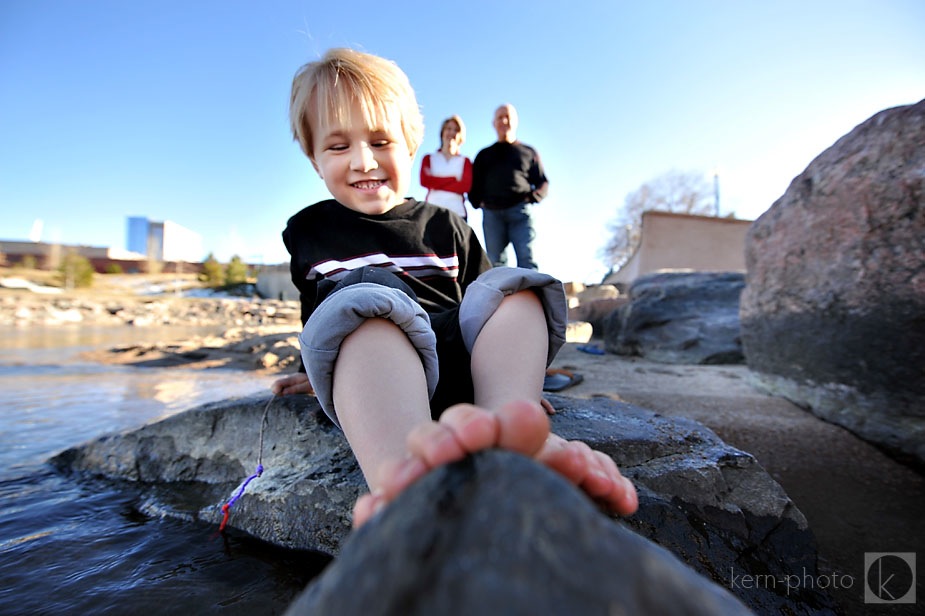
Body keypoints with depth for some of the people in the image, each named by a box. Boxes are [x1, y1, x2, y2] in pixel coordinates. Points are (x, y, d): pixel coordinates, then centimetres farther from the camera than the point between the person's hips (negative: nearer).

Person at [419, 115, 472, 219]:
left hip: (457, 212, 0)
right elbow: (424, 181, -2)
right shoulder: (429, 158, 16)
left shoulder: (465, 161, 14)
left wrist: (435, 182, -4)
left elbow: (466, 185, -4)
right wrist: (454, 179, -4)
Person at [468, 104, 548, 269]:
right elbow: (473, 185, 23)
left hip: (520, 211, -2)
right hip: (491, 213, 2)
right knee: (495, 264, -3)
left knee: (526, 260, -16)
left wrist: (533, 197, -3)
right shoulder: (484, 155, 26)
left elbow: (543, 183, 16)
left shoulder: (528, 152, 21)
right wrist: (478, 202, 4)